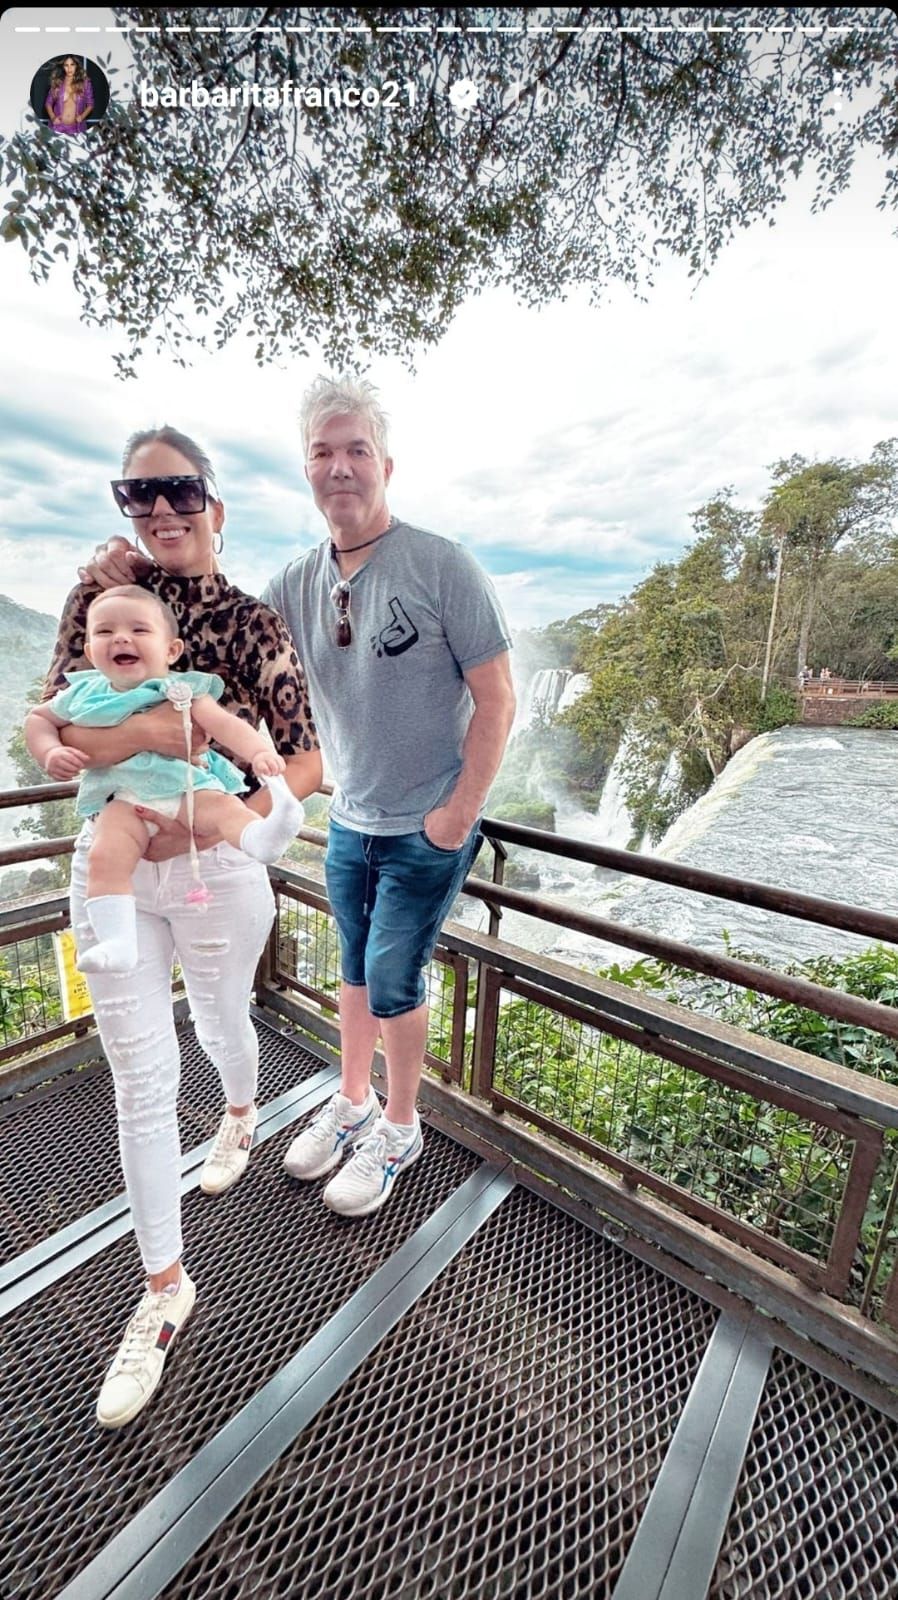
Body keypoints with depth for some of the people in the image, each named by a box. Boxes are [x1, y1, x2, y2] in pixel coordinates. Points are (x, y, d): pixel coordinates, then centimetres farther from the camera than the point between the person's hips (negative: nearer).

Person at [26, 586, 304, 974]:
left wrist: (260, 752, -32)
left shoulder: (183, 690, 2)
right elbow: (39, 717, 28)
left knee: (221, 804, -30)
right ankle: (117, 941, -25)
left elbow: (224, 723, -12)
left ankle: (261, 836, -57)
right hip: (122, 800, 2)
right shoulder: (85, 693, 12)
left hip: (187, 787, -1)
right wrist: (51, 753, 6)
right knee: (104, 857, -21)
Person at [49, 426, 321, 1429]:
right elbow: (48, 736, -4)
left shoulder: (253, 624, -5)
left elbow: (307, 764, -10)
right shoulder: (99, 593, 3)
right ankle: (164, 1290, 29)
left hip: (216, 869, -2)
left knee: (221, 1023, 23)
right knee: (140, 1083, 7)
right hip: (108, 867, 2)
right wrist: (147, 728, -23)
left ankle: (240, 1114, 60)